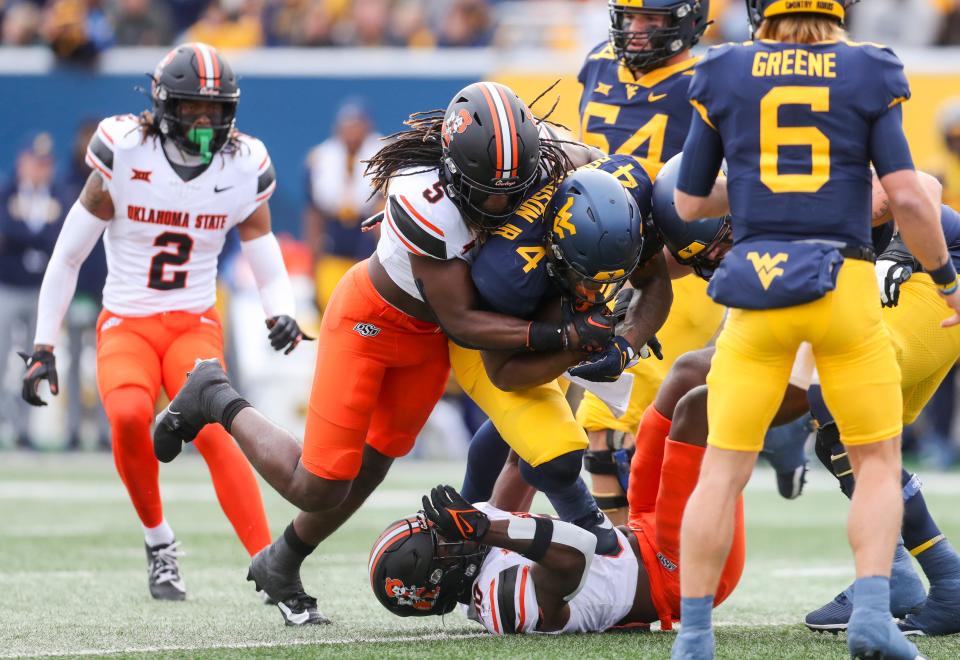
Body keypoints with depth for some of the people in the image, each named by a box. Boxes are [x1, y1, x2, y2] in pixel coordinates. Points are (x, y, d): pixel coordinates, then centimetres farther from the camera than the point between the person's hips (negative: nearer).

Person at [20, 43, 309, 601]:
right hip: (126, 324, -1)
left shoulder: (243, 168, -3)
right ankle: (158, 540, -6)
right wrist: (43, 349, -3)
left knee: (213, 429, -27)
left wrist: (282, 315, -17)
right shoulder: (124, 156, -10)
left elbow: (270, 269, 6)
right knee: (129, 415, -30)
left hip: (194, 324, 1)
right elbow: (68, 257, -1)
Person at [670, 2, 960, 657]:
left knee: (724, 471, 6)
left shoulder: (726, 76, 6)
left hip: (758, 286, 1)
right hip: (845, 287, -1)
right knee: (878, 462, 12)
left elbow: (689, 203, 11)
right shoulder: (867, 75, 2)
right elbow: (907, 197, -6)